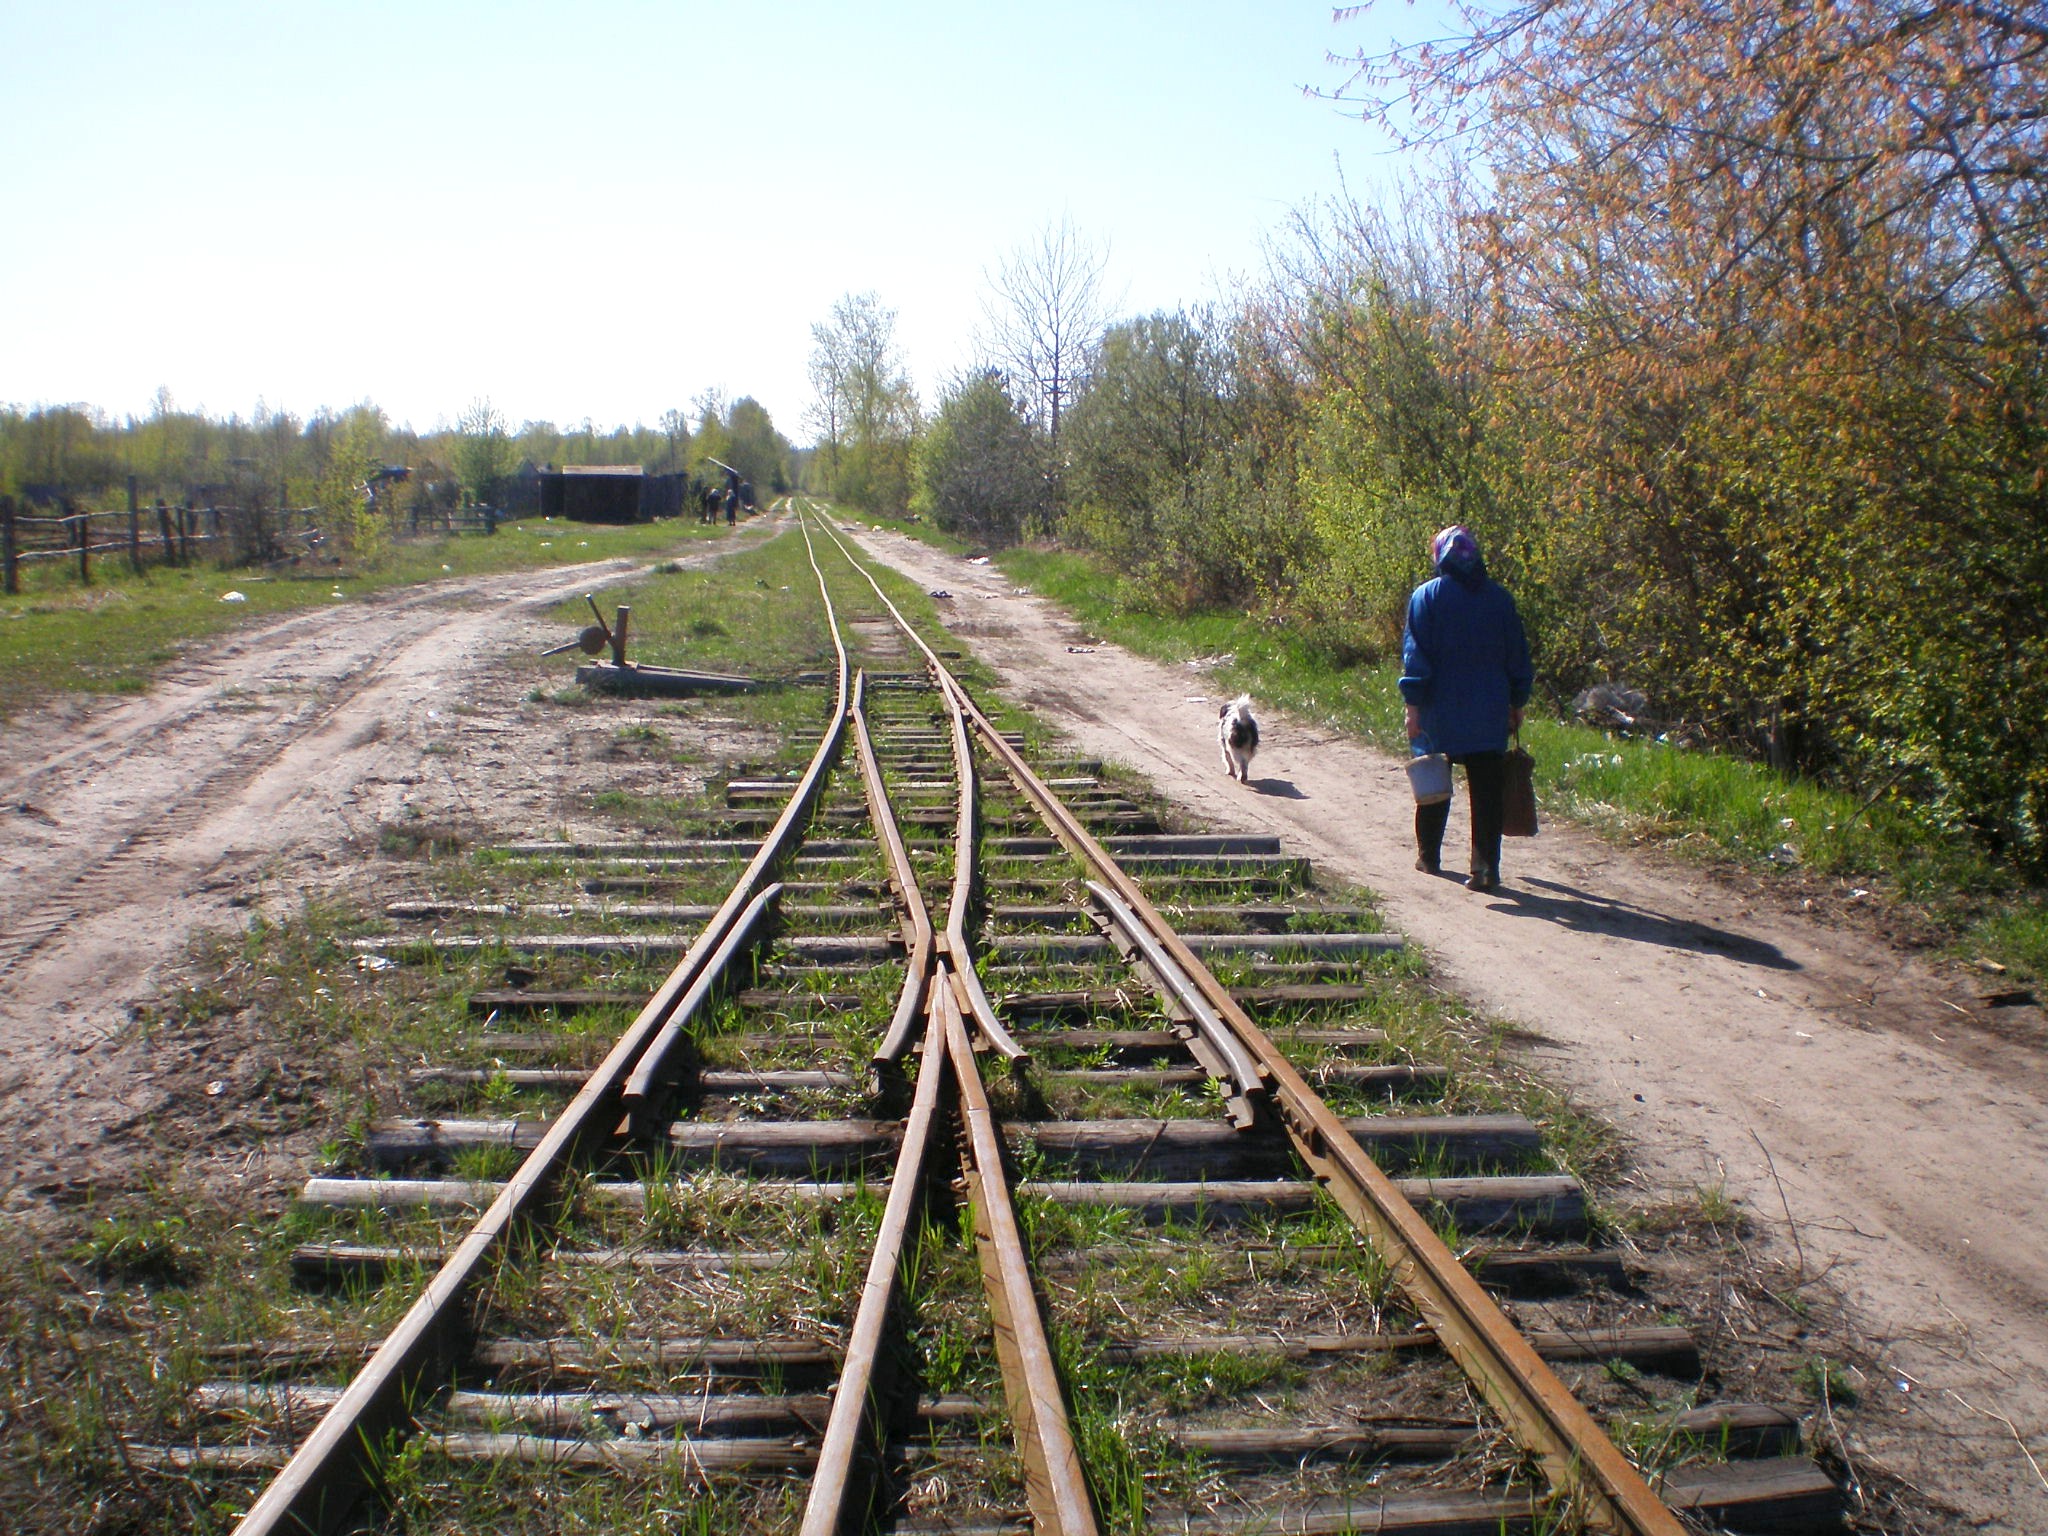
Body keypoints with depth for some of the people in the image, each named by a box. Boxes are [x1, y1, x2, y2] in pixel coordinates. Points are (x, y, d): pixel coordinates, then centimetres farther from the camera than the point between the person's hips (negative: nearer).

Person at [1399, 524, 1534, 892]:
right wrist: (1517, 702, 17)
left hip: (1441, 711, -1)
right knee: (1487, 791, 1)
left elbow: (1416, 653, -9)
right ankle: (1486, 868, -4)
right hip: (1490, 713, 2)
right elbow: (1517, 653, 10)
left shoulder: (1427, 596, -4)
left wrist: (1413, 704, -7)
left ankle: (1428, 857, 25)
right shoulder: (1499, 597, 5)